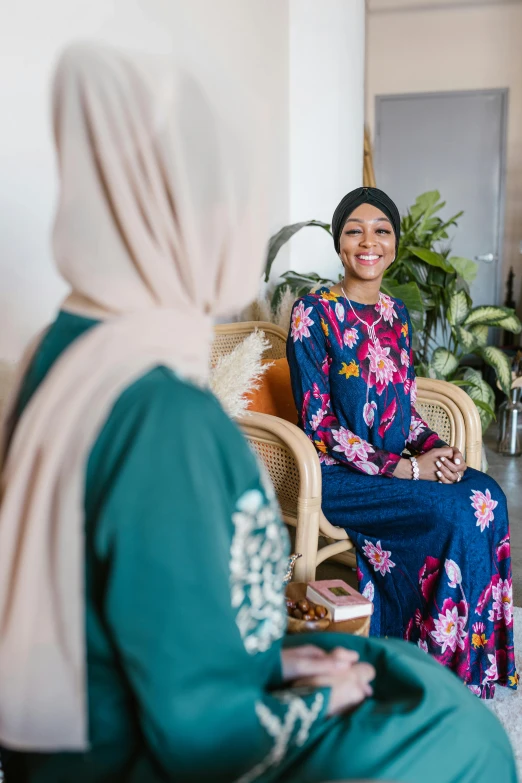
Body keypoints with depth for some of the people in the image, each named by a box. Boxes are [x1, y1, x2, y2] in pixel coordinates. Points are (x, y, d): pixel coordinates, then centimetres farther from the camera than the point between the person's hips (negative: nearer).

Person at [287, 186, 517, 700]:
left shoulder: (396, 314, 11)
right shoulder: (313, 313, -10)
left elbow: (405, 406, 15)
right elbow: (319, 425, -15)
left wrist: (435, 449, -6)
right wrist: (404, 468, -19)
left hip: (402, 464, 6)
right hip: (337, 475, -6)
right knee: (451, 511, -24)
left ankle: (479, 654, -1)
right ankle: (443, 660, -3)